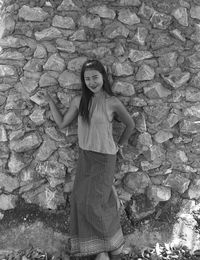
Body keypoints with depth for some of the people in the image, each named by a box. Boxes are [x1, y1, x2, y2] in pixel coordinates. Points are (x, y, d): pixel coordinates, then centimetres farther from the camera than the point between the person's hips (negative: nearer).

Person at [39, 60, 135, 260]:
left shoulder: (112, 102, -11)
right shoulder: (79, 101, 0)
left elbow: (130, 125, 3)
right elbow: (61, 123, 7)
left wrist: (120, 144, 10)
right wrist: (50, 101, 4)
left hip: (104, 158, -5)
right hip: (84, 156, 5)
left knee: (92, 202, -4)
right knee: (81, 200, 4)